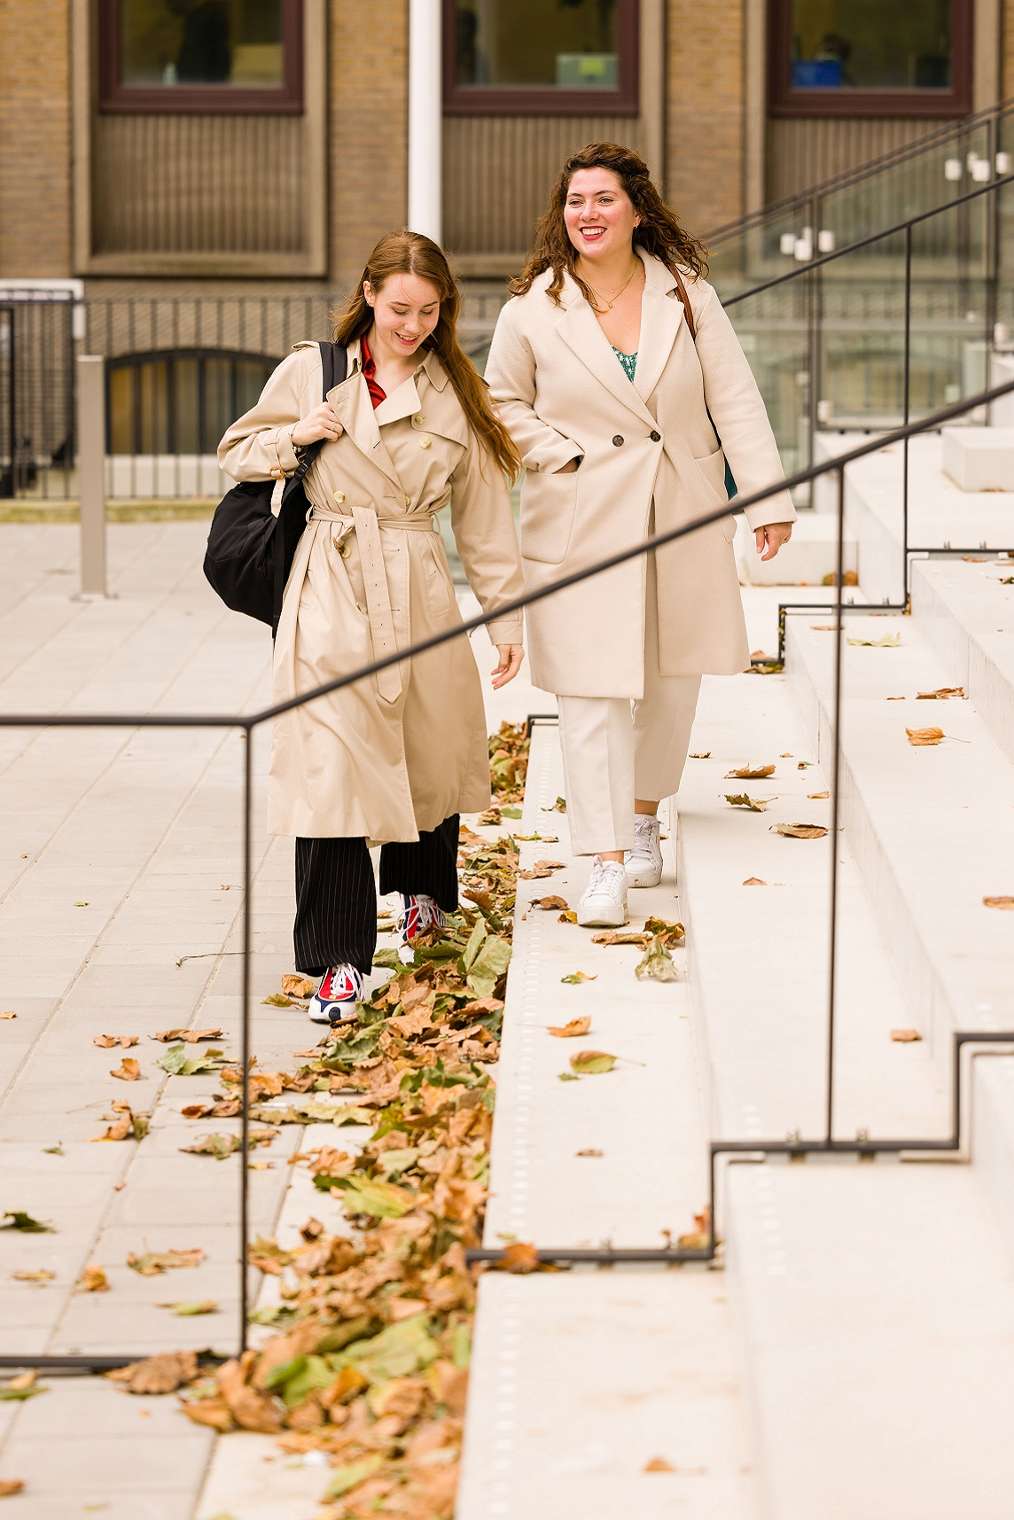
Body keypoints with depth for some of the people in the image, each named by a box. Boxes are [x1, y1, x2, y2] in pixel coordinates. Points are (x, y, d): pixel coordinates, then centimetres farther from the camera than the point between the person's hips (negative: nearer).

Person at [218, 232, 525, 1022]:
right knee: (331, 764, -11)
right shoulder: (310, 370, 3)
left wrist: (506, 615, 9)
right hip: (331, 592, -2)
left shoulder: (456, 395, 7)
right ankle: (338, 959, -8)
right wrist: (296, 436, -7)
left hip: (421, 592, 2)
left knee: (428, 748, 14)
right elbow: (239, 452, 13)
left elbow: (483, 514, 10)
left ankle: (423, 886, 45)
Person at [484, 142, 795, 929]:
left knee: (675, 676, 14)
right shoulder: (533, 310, -5)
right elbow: (502, 403, 9)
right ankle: (608, 862, -5)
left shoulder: (686, 293, -2)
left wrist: (768, 501, -6)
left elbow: (735, 398, -2)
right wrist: (561, 454, -6)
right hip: (583, 526, -3)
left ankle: (644, 814, 36)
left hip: (682, 516, 3)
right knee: (592, 688, -7)